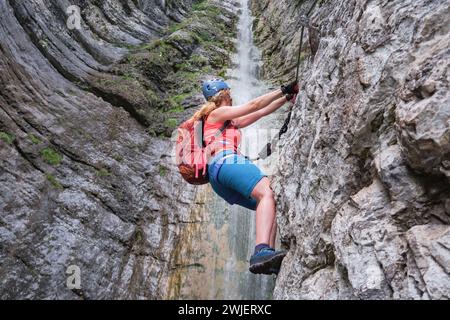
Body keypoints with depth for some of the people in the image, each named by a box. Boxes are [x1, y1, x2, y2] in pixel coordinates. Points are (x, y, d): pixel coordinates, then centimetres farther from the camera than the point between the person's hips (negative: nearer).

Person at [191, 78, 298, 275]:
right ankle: (261, 251, -48)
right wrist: (284, 90, 11)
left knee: (268, 204, -1)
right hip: (226, 162, -9)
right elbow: (253, 106, 6)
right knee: (267, 193, -29)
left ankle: (267, 259, -16)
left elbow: (263, 112, 33)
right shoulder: (216, 113, 14)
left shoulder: (232, 122, 38)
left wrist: (287, 98, 28)